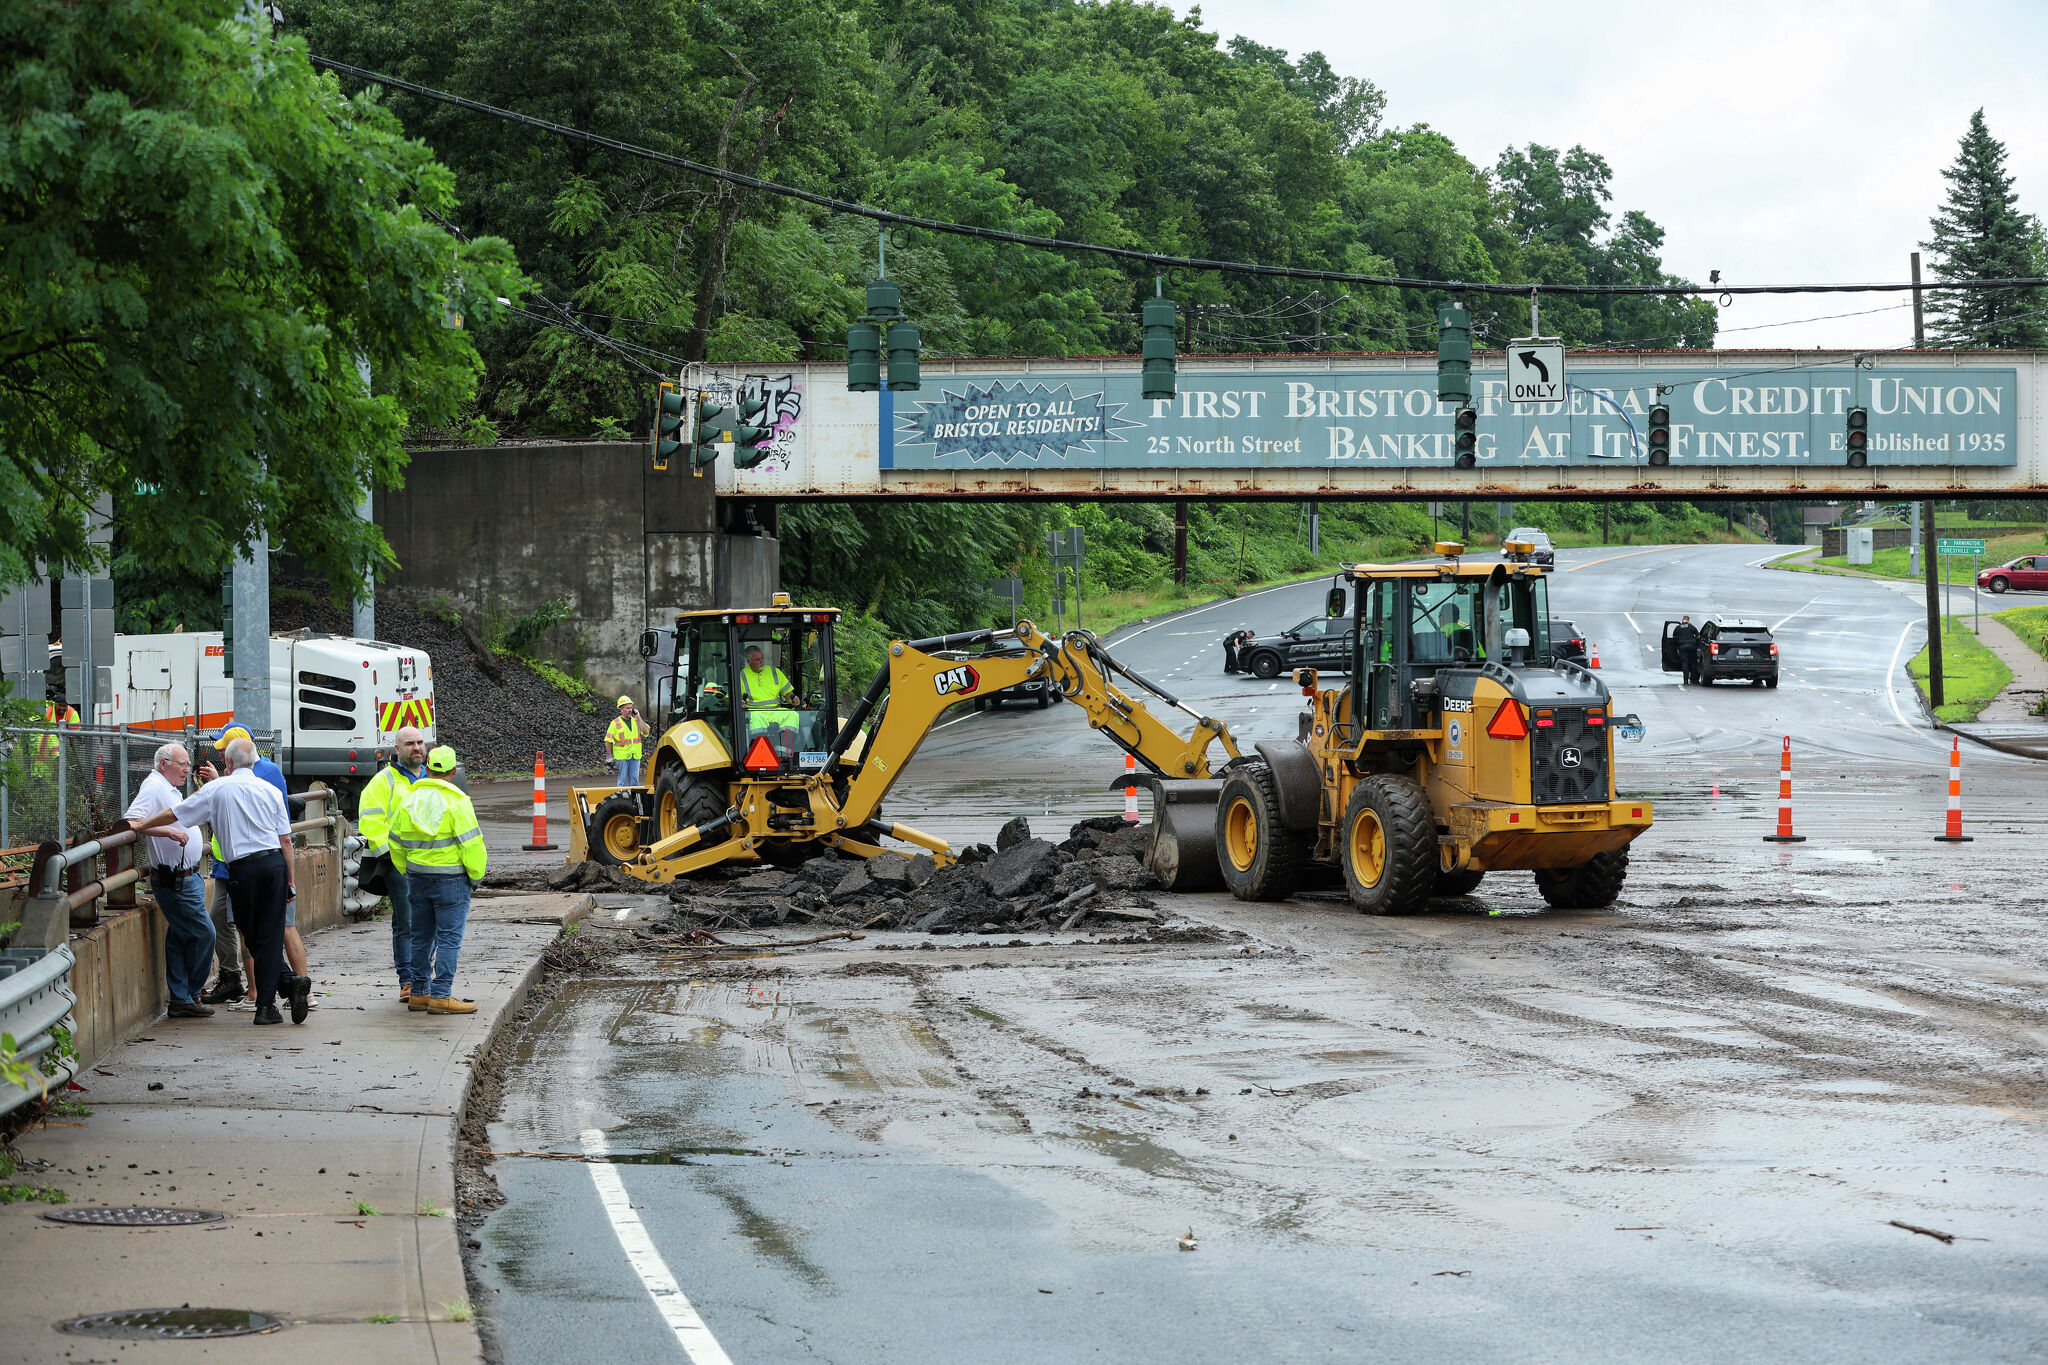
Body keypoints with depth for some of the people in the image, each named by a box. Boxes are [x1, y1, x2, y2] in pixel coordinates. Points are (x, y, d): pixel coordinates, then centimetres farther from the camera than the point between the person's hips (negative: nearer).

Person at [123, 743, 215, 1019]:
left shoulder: (171, 790, 18)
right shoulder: (154, 787, -14)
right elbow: (131, 821, -26)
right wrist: (168, 832, -31)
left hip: (187, 876, 10)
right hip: (176, 879, -10)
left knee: (178, 938, 10)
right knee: (202, 933, -7)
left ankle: (181, 999, 12)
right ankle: (188, 995, 4)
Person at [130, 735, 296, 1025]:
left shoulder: (217, 789, 2)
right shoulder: (271, 791, 10)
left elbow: (174, 814, 9)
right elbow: (285, 839, 9)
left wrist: (141, 826, 24)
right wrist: (290, 877, 15)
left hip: (243, 869, -3)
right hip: (275, 862, 3)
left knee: (252, 937, 8)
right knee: (270, 936, 2)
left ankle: (289, 982, -7)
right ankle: (266, 1006, -6)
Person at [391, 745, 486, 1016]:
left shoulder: (409, 800, 7)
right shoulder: (456, 801, -11)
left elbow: (396, 843, 14)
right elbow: (471, 843, -14)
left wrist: (407, 872, 24)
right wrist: (476, 874, -1)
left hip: (417, 877, 6)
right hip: (451, 878, -6)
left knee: (421, 937, 13)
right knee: (449, 938, -4)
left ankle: (419, 993, 17)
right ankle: (441, 996, -8)